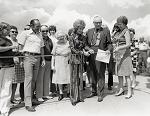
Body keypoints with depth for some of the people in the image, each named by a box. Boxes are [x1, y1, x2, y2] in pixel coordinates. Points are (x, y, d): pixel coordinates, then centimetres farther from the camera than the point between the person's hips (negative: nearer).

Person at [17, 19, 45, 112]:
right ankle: (28, 104, -3)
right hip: (28, 57, -5)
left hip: (37, 58, 5)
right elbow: (21, 46, -1)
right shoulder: (26, 33, 1)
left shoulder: (40, 34, 17)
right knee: (28, 79, -7)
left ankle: (30, 98, 24)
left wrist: (43, 59, 14)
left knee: (34, 79, 9)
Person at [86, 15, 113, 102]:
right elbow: (86, 43, 12)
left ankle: (100, 94, 11)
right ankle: (94, 91, 29)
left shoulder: (106, 31, 5)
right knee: (92, 74, 12)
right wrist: (88, 49, -7)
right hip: (91, 55, 4)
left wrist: (109, 50, -11)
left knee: (100, 75, -1)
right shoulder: (89, 31, 13)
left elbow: (109, 43, 7)